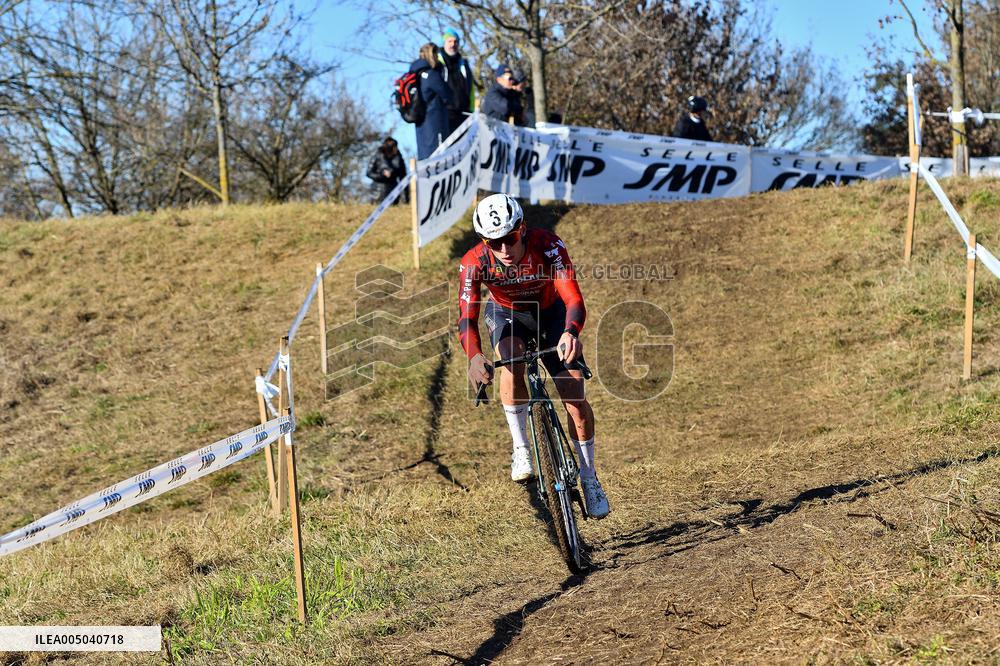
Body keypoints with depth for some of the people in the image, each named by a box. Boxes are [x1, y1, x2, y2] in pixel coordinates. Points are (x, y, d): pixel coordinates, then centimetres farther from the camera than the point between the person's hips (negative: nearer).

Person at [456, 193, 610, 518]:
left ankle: (589, 477, 10)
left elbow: (574, 299, -44)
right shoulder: (474, 263, -31)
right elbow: (467, 318, -38)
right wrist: (474, 357, -59)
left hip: (551, 313, 0)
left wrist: (571, 332, -66)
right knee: (511, 362, -35)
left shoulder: (548, 245, -36)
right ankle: (521, 448, -16)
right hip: (507, 315, 0)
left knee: (575, 397, -11)